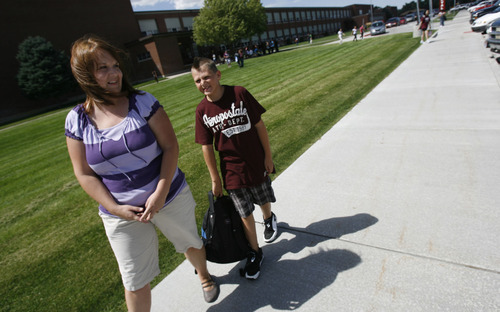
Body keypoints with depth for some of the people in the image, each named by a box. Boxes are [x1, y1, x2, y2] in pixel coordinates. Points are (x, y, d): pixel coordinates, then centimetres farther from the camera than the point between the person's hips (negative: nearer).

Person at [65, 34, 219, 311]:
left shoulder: (143, 102, -11)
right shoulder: (77, 120, -5)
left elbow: (170, 146, -12)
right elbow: (85, 174, -2)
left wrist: (160, 193, -19)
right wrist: (114, 208, -12)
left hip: (169, 197, 0)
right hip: (121, 213, 1)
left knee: (191, 242, 22)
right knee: (135, 281, 11)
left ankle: (204, 276, 55)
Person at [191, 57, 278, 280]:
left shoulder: (239, 94, -14)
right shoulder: (202, 110, -8)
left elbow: (259, 125, -7)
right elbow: (206, 146, -4)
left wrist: (268, 156, -4)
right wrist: (215, 179, -1)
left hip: (256, 163, 0)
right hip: (231, 170, 1)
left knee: (264, 201, 21)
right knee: (245, 214, 9)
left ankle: (269, 219, 57)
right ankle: (255, 253, 29)